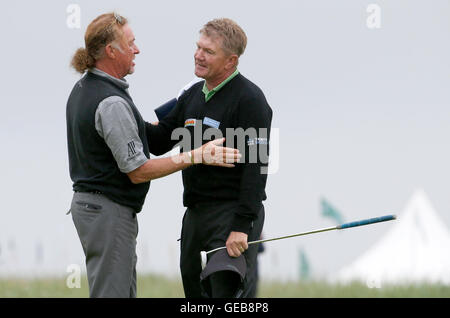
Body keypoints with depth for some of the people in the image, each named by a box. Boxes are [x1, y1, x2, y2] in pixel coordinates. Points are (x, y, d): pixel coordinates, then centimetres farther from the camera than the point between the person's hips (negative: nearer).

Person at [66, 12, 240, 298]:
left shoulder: (84, 88, 10)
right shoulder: (111, 103, -22)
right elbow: (138, 171, -19)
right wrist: (198, 156, -18)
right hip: (110, 211, -11)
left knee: (125, 292, 14)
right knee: (110, 293, -8)